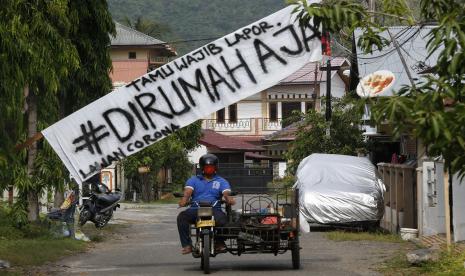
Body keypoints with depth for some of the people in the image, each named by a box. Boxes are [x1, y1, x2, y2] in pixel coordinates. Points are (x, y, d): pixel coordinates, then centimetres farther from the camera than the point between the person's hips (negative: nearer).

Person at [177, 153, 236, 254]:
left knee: (223, 219, -34)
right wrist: (185, 199, -26)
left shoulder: (221, 181, 19)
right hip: (195, 209, 1)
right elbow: (188, 190, -1)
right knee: (182, 217, -30)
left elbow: (226, 193, -2)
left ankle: (219, 242, -6)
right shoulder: (193, 180, 19)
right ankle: (187, 245, -25)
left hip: (214, 209, -1)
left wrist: (229, 198, -28)